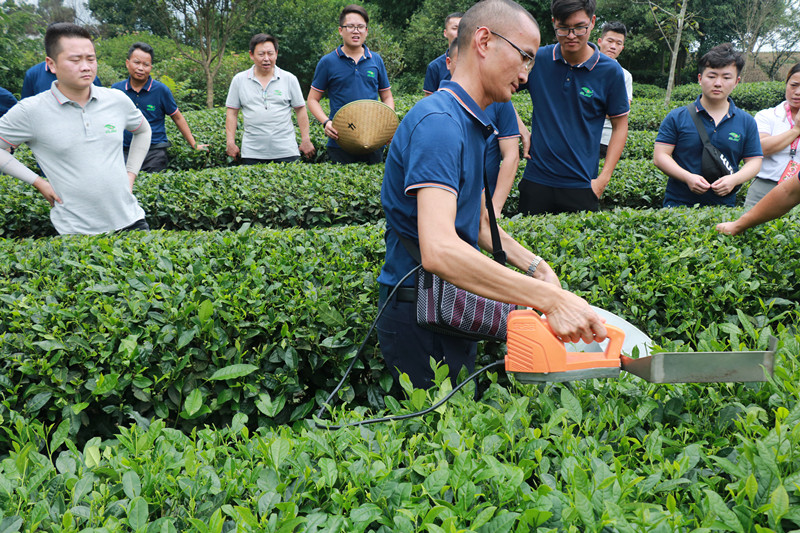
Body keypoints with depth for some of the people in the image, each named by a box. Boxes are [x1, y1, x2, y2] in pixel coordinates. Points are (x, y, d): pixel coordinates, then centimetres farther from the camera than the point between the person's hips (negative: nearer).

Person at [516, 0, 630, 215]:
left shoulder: (610, 70, -4)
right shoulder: (537, 59, -1)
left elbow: (620, 125, 4)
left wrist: (603, 179, -3)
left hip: (582, 187, -1)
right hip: (536, 181, 1)